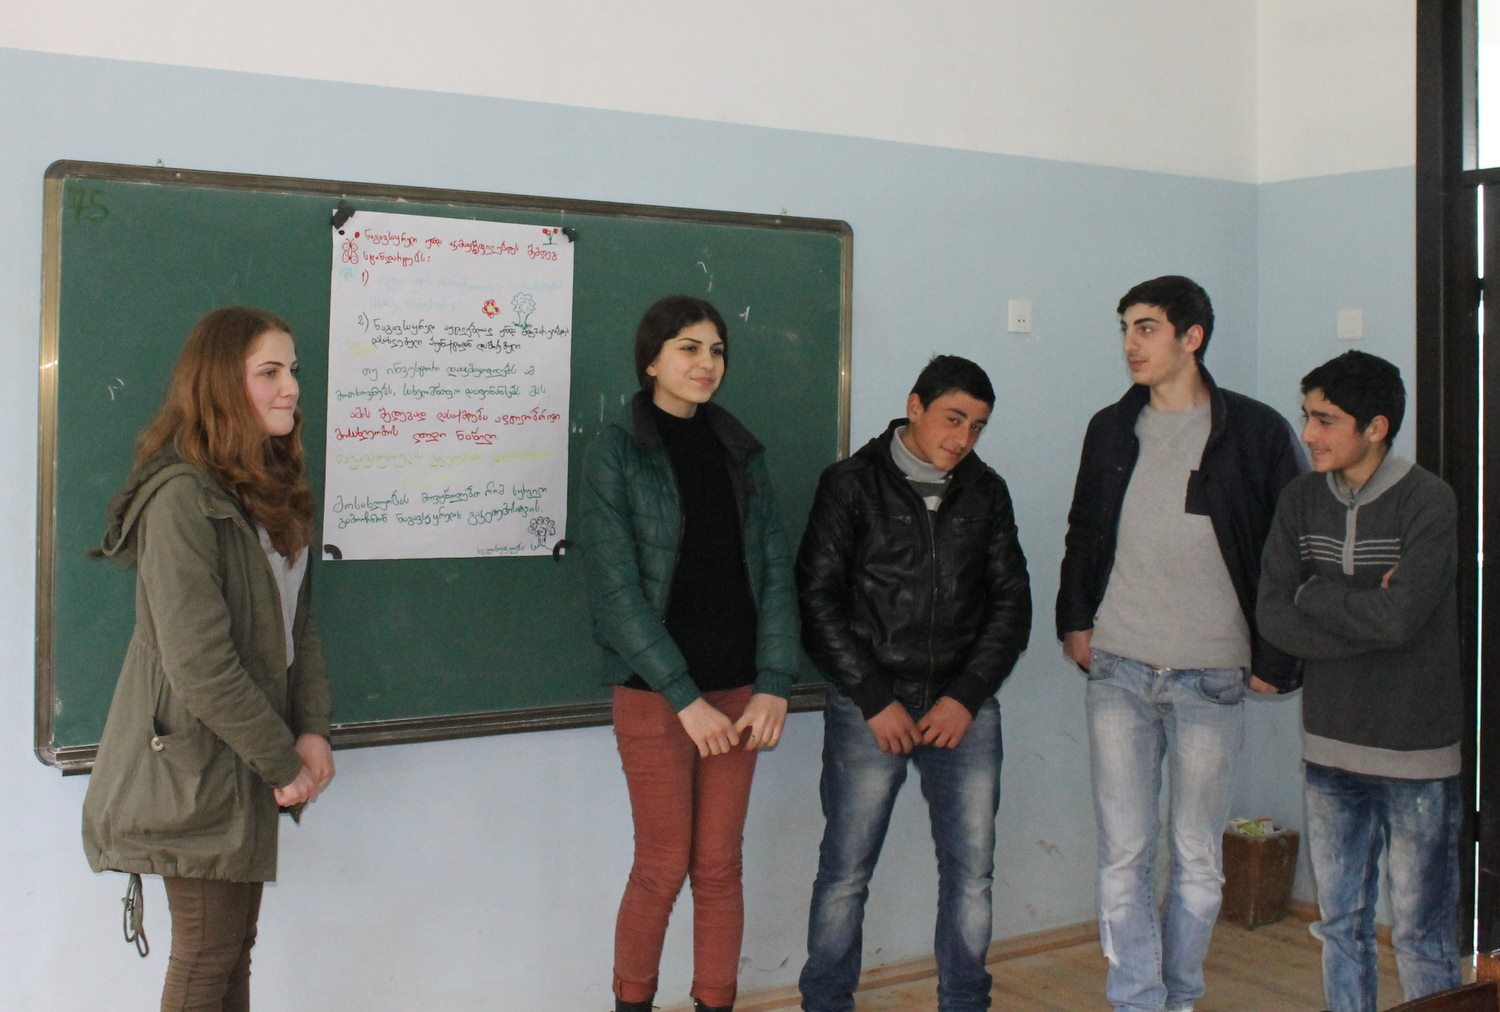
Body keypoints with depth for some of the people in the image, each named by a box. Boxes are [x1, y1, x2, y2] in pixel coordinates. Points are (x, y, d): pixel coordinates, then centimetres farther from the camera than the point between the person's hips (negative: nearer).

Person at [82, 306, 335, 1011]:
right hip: (194, 763, -8)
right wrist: (285, 762, -15)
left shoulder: (273, 495, 10)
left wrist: (312, 732, -4)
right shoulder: (182, 497, -19)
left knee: (234, 951, 15)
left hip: (249, 763, 8)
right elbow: (198, 663, -23)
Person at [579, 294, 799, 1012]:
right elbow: (616, 590, -11)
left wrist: (774, 684, -6)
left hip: (738, 692, 4)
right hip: (655, 695, -4)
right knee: (663, 867, 3)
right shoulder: (614, 454, -5)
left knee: (720, 867, 9)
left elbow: (774, 571, 5)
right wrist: (686, 696, -15)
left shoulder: (740, 452, 8)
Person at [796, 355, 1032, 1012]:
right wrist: (875, 699, -9)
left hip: (964, 709, 3)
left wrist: (967, 696, -2)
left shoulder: (986, 493, 10)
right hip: (868, 708, -3)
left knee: (971, 873, 5)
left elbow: (1011, 601, 10)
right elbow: (818, 600, -4)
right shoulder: (851, 484, 0)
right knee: (845, 874, 0)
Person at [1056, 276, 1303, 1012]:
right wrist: (1074, 620, 7)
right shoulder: (1110, 430, 7)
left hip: (1211, 679, -2)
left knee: (1199, 860, 9)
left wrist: (1275, 661, -5)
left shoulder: (1256, 433, -4)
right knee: (1123, 857, 1)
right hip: (1117, 673, 3)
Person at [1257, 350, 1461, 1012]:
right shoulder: (1301, 500, 3)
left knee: (1421, 935, 5)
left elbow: (1399, 618, -24)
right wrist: (1364, 614, -15)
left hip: (1415, 753, -5)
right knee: (1340, 925, 15)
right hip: (1329, 748, 5)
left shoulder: (1428, 502, -12)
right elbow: (1272, 617, -5)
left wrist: (1314, 595, -9)